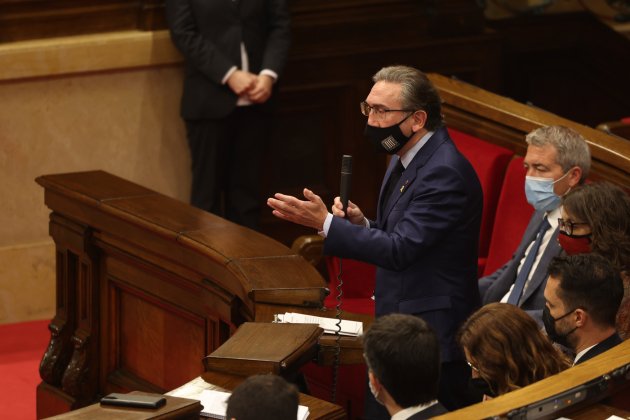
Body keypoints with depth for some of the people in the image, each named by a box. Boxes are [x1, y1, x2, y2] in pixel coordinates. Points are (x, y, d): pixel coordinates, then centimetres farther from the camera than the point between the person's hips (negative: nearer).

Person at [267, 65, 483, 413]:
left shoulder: (444, 172, -21)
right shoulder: (405, 159, 11)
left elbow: (400, 249, -24)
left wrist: (325, 222, -26)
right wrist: (361, 224, -3)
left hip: (430, 343, -10)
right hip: (398, 333, 10)